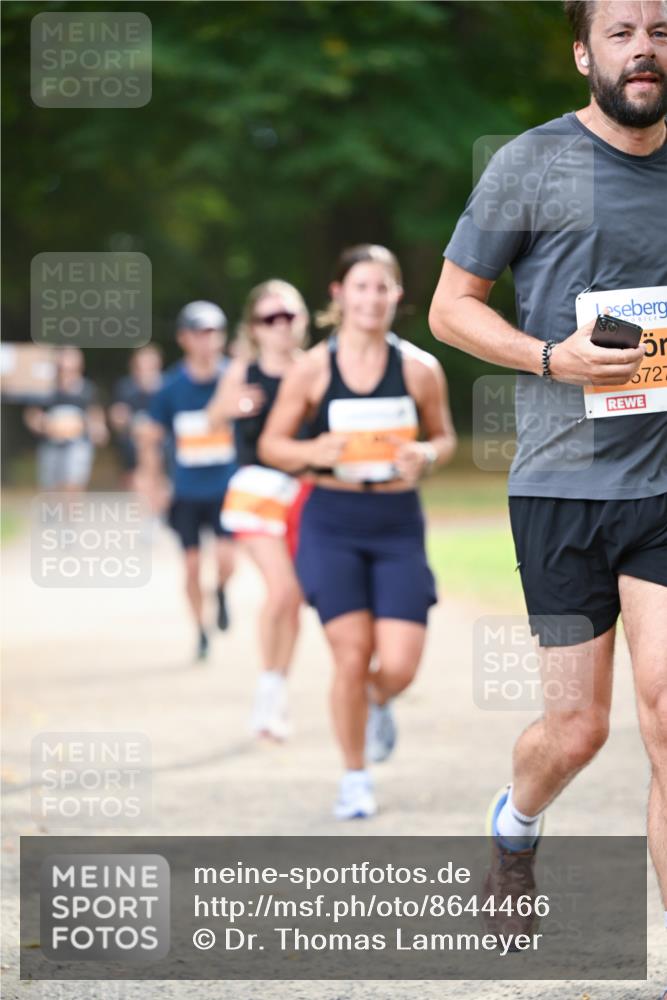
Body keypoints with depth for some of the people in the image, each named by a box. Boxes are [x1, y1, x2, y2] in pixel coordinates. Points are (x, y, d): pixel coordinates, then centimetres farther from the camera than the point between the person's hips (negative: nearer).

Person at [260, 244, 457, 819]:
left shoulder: (420, 368, 0)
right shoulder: (313, 369, -2)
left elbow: (444, 437, 13)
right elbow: (271, 444, 5)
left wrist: (426, 456, -11)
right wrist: (314, 452, -16)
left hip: (399, 524, 1)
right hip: (332, 521, -1)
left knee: (399, 666, -8)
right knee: (352, 656, -6)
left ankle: (378, 704, 31)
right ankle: (355, 780, 14)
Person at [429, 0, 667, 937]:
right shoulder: (533, 164, -2)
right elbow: (451, 306, 2)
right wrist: (551, 356, -14)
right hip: (561, 482, -2)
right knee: (578, 726, 4)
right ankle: (514, 824, 39)